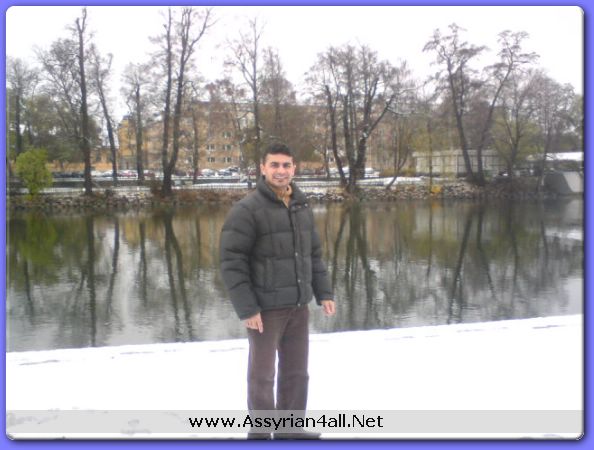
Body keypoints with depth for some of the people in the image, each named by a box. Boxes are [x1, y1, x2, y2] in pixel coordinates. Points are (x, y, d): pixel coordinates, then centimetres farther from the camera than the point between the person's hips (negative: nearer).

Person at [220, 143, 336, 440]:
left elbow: (314, 255, 14)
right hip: (264, 308, -6)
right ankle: (259, 434, 23)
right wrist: (246, 309, -19)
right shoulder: (246, 209, -14)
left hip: (298, 306, 6)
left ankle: (290, 429, 31)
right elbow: (231, 263, -16)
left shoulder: (302, 207, 7)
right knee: (262, 374, 7)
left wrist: (324, 293, 8)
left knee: (296, 371, 15)